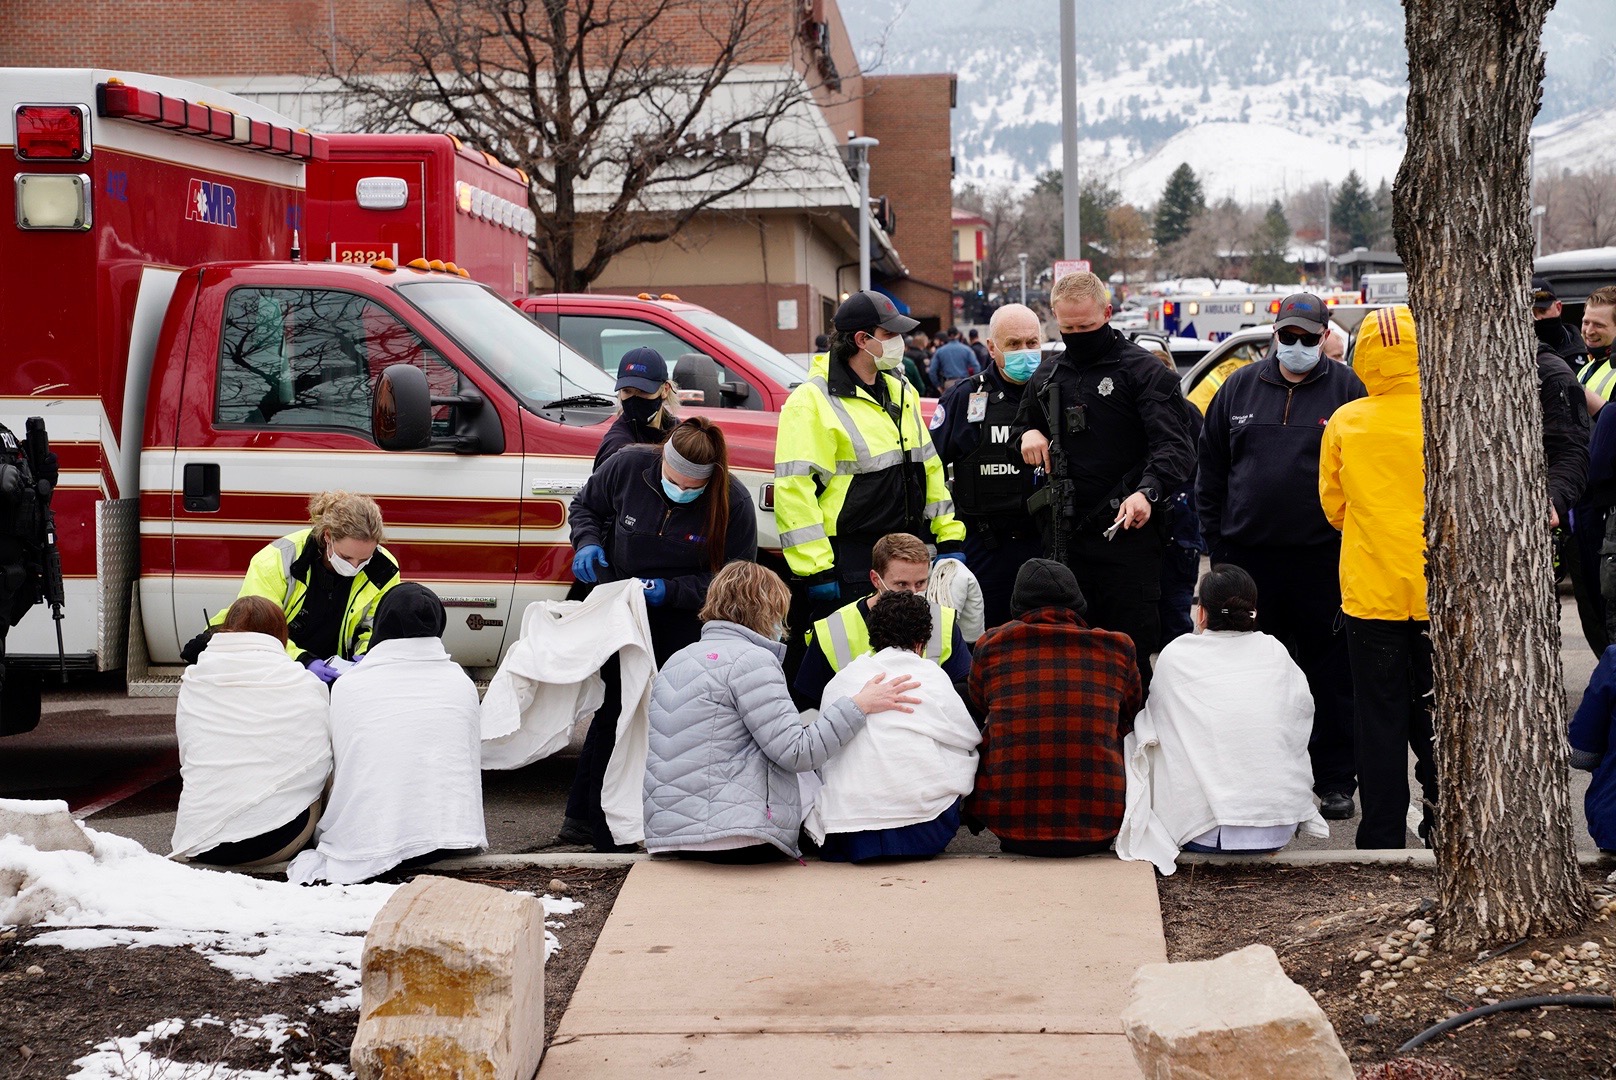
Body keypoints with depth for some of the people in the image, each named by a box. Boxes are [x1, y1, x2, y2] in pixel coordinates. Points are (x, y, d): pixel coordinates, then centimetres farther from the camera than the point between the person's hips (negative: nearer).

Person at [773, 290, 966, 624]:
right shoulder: (812, 402, -12)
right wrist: (815, 570, -21)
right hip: (849, 562, -8)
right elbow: (793, 487, -18)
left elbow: (929, 465, 20)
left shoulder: (901, 392, 14)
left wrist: (949, 537, 13)